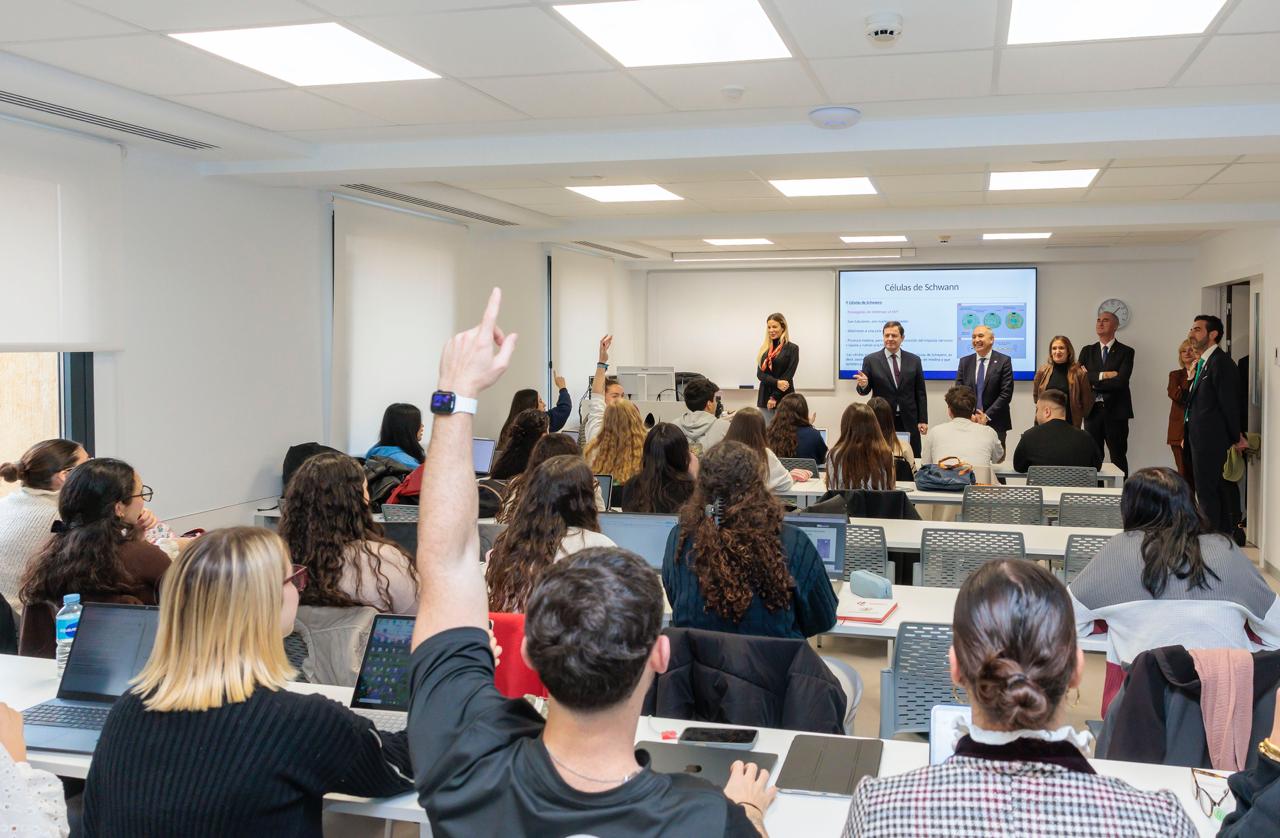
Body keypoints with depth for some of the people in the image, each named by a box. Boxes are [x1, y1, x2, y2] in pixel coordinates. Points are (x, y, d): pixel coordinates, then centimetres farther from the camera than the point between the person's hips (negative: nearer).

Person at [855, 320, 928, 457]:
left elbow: (920, 393, 8)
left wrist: (923, 420, 3)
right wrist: (863, 385, -22)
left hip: (909, 421, 2)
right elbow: (864, 391, 2)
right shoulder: (871, 360, 2)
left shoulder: (914, 360, 8)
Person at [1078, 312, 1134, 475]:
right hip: (1092, 410, 3)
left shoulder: (1126, 352, 1)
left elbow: (1121, 381, -12)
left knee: (1118, 457, 0)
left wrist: (1093, 381, -9)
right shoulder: (1087, 351, 12)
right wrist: (1102, 375, -14)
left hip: (1115, 412, -3)